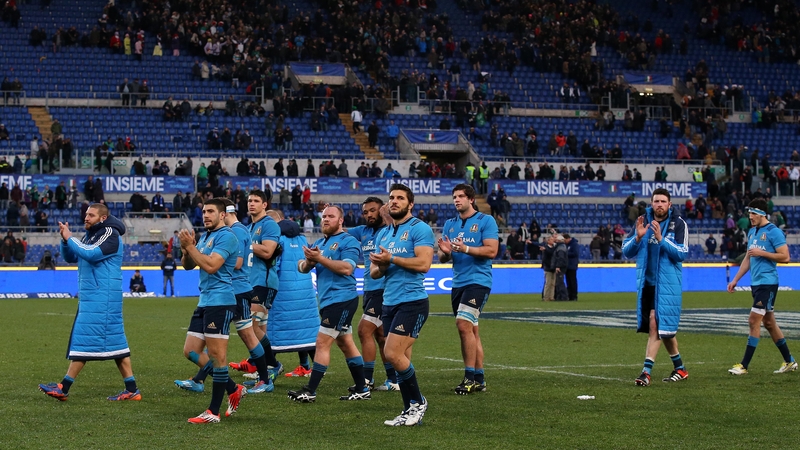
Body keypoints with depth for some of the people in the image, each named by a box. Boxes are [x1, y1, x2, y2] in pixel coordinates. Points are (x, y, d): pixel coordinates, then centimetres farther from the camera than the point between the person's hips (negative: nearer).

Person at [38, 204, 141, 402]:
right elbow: (70, 257, 18)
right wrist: (65, 239, 0)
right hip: (91, 296, 10)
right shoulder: (90, 235, 17)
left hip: (102, 298, -10)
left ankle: (64, 388, -9)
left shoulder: (111, 234, -10)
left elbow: (91, 254, -24)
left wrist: (70, 238, -14)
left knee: (85, 339, -9)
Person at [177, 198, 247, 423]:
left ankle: (213, 412, -4)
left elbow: (211, 265, -21)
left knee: (217, 355, -7)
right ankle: (233, 389, 17)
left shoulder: (226, 236, -10)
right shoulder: (205, 236, 19)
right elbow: (188, 265, 18)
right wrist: (186, 249, -1)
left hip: (220, 302, -10)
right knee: (191, 351, 8)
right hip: (204, 303, 10)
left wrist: (190, 246, -16)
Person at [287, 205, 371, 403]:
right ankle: (362, 389, 18)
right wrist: (308, 262, -10)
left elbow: (347, 268, -21)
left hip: (341, 300, -9)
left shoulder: (348, 242, -7)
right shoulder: (319, 243, 18)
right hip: (328, 300, 9)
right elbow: (302, 267, 13)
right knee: (346, 344, 12)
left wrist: (320, 258, -22)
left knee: (322, 343, -11)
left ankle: (310, 391, -10)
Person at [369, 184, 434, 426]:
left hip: (412, 301, -8)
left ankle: (418, 403, -1)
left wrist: (391, 259, -15)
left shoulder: (419, 229, -6)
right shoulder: (384, 233, 17)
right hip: (389, 303, 8)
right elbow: (373, 272, 18)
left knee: (393, 354, -15)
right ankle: (410, 410, 10)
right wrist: (380, 266, -6)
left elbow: (424, 263, -18)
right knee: (400, 358, 6)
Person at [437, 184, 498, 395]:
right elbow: (442, 258, 14)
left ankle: (470, 377, -13)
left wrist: (465, 249, -23)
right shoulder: (450, 224, 14)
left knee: (464, 324, -18)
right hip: (458, 283, 7)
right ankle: (479, 379, 14)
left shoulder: (486, 221, -4)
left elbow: (491, 251, -13)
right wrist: (445, 251, -10)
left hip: (478, 280, -7)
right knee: (471, 330, 9)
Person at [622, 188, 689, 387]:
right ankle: (679, 368, 27)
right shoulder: (643, 221, 6)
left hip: (667, 283, -5)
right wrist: (638, 237, -14)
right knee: (664, 328, 11)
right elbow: (627, 252, 5)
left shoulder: (678, 223, -4)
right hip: (646, 282, 5)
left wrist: (661, 238, -23)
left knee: (656, 324, -14)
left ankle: (646, 372, -15)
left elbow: (682, 253, -13)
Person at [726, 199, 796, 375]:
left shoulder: (774, 232, -11)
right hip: (756, 283, 9)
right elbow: (748, 258, 22)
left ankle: (744, 365, -9)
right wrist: (735, 280, 19)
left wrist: (762, 253, -18)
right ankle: (790, 362, 20)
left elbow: (785, 257, -15)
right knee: (769, 322, 12)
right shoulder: (752, 232, 14)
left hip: (767, 283, -9)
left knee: (754, 321, -11)